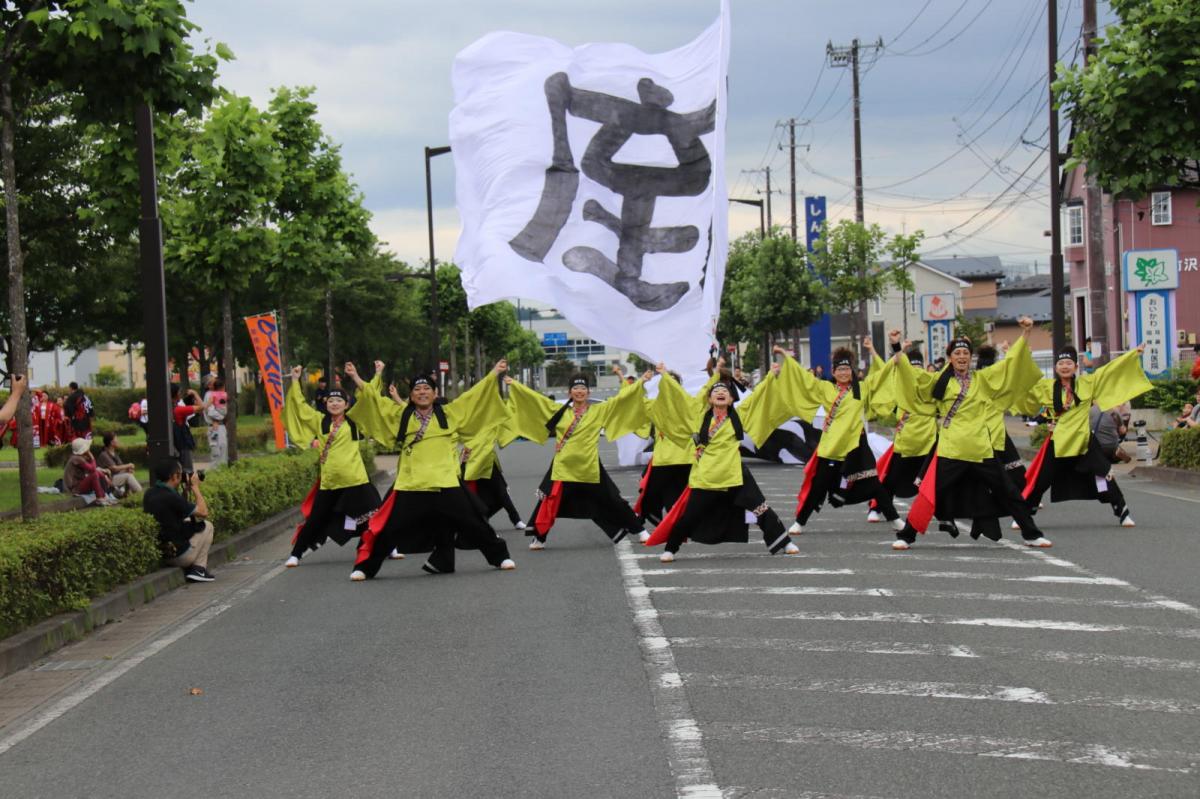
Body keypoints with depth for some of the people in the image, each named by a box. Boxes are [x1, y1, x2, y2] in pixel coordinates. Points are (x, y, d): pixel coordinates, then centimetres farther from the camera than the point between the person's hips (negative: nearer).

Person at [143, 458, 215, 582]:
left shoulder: (149, 494, 2)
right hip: (178, 556, -8)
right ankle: (199, 570, 8)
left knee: (188, 522, 29)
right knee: (207, 526, 12)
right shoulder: (171, 497, -23)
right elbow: (203, 512, -13)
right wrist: (195, 487, -2)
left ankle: (188, 569, 22)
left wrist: (188, 489, 10)